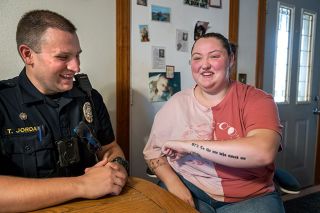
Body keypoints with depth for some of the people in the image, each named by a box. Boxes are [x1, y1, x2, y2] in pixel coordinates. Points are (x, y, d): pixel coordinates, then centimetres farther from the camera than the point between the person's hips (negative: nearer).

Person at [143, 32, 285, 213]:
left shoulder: (257, 100, -9)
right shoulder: (176, 103, -1)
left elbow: (263, 153, -25)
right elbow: (153, 150, 4)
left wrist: (189, 145, -24)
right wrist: (173, 183, -15)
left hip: (249, 198, 1)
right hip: (189, 191, 0)